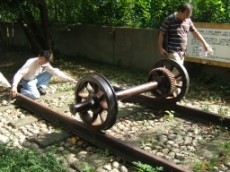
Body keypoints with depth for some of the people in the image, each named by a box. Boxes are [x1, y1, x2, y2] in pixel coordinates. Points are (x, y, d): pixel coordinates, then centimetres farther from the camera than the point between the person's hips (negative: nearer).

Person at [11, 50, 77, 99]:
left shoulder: (46, 64, -11)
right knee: (35, 96, -31)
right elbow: (19, 73, -34)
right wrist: (14, 86, -48)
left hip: (36, 79, 6)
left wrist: (68, 78, -18)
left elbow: (55, 71, -8)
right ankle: (21, 90, -2)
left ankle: (40, 88, 0)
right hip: (28, 81, -6)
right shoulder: (31, 62, -29)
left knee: (50, 72, -6)